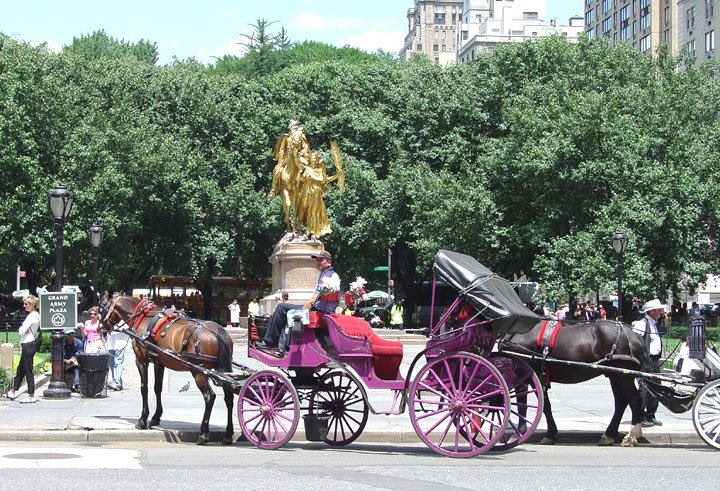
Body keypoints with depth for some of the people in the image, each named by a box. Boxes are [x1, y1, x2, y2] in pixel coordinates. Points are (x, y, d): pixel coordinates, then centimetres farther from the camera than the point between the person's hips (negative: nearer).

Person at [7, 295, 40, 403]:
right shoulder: (36, 315, 12)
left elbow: (22, 331, -21)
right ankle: (13, 392, 28)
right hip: (29, 344, 10)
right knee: (20, 369, 18)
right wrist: (22, 330, 1)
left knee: (28, 370, -4)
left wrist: (20, 329, -2)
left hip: (27, 345, -10)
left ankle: (31, 396, 1)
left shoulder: (32, 316, -17)